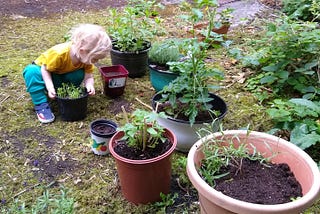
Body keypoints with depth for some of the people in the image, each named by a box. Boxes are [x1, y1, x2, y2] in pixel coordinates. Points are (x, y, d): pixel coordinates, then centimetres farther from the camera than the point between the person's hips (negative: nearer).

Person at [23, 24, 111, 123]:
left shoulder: (86, 58, -20)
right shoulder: (59, 53, -38)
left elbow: (88, 76, -17)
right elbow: (45, 69, -28)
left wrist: (89, 85, -40)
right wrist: (50, 88, -39)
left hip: (60, 77, 4)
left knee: (79, 75, -24)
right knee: (32, 72, -38)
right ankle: (41, 105, -28)